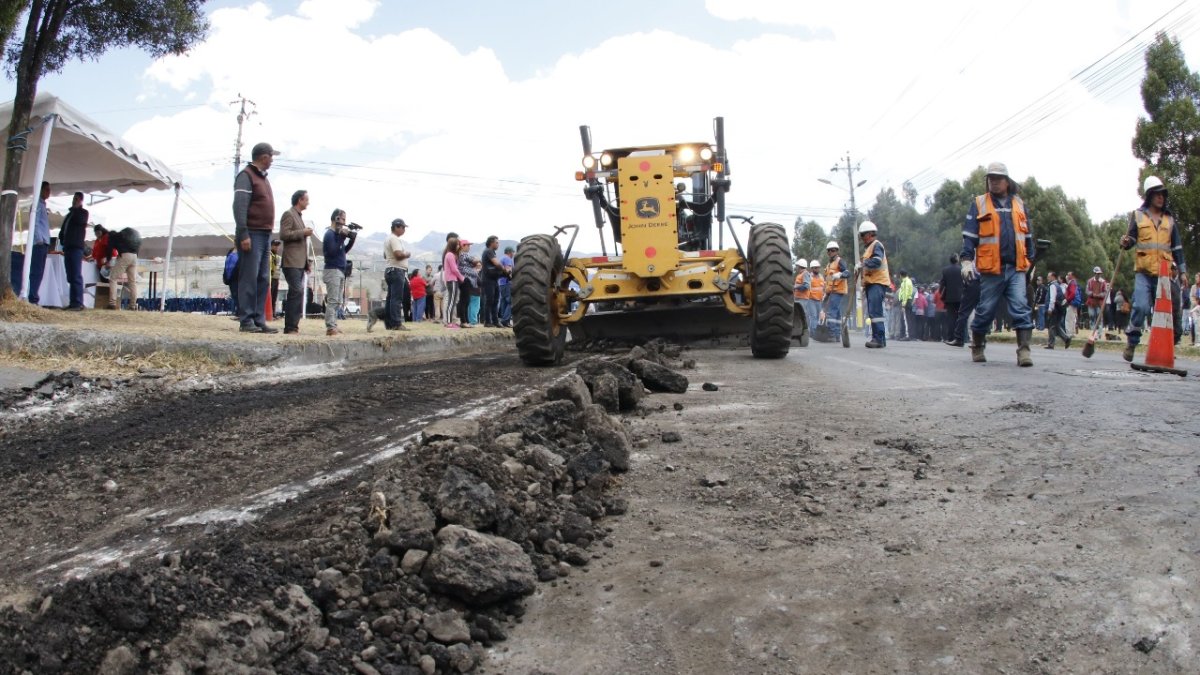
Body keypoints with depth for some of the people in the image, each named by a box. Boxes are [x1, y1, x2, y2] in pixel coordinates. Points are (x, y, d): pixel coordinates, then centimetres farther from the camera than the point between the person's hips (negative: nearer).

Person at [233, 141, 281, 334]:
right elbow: (239, 206, -14)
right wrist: (243, 235, -21)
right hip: (252, 235, -9)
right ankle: (246, 320, -8)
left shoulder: (263, 178, 21)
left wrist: (269, 236, 17)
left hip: (265, 235, 9)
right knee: (249, 279, -9)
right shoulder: (246, 176, -6)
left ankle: (259, 320, 8)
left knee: (263, 280, 6)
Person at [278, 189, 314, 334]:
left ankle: (292, 325, 12)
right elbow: (283, 235, -16)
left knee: (297, 293, 9)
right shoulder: (288, 214, -5)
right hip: (292, 261, -10)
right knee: (297, 291, -16)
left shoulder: (299, 216, 24)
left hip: (299, 261, 10)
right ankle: (290, 327, -17)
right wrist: (303, 232, -13)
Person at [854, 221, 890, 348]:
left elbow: (876, 262, -22)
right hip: (871, 283, 11)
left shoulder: (876, 245, -7)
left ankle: (879, 339, -18)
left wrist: (862, 264, -14)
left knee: (875, 312, -16)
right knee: (873, 312, 11)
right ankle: (877, 338, 15)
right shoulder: (868, 247, 24)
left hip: (878, 283, -11)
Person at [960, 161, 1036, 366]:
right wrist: (966, 260, -11)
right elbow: (969, 235, -1)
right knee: (985, 311, 5)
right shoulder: (979, 204, 4)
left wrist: (1030, 259, 18)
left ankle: (1023, 351, -11)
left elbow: (1027, 235, 20)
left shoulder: (1019, 204, 15)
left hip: (1016, 269, 2)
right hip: (990, 270, -2)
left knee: (1021, 309, -8)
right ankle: (977, 348, 22)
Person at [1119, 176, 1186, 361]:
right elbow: (1132, 239, 7)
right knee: (1141, 307, -18)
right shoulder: (1138, 215, 7)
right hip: (1143, 271, -3)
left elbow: (1177, 246, 17)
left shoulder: (1169, 219, 14)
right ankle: (1131, 343, -4)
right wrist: (1125, 243, -18)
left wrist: (1182, 269, 12)